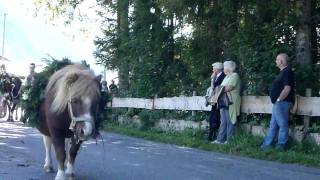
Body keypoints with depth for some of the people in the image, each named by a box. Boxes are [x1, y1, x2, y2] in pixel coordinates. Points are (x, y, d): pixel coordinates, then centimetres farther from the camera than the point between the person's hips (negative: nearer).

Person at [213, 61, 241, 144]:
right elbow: (223, 88, 22)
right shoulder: (227, 77, 23)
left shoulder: (235, 75, -6)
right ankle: (220, 139, 10)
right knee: (223, 122, 8)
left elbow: (229, 88, -17)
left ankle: (229, 140, 0)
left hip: (230, 102, -9)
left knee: (230, 122, -4)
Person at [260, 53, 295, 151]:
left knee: (282, 125, -3)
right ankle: (266, 145, 19)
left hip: (282, 103, -11)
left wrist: (278, 100, -18)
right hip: (278, 103, 11)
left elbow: (287, 88, -23)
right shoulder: (283, 72, 18)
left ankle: (281, 146, 3)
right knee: (273, 125, 13)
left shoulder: (287, 72, -14)